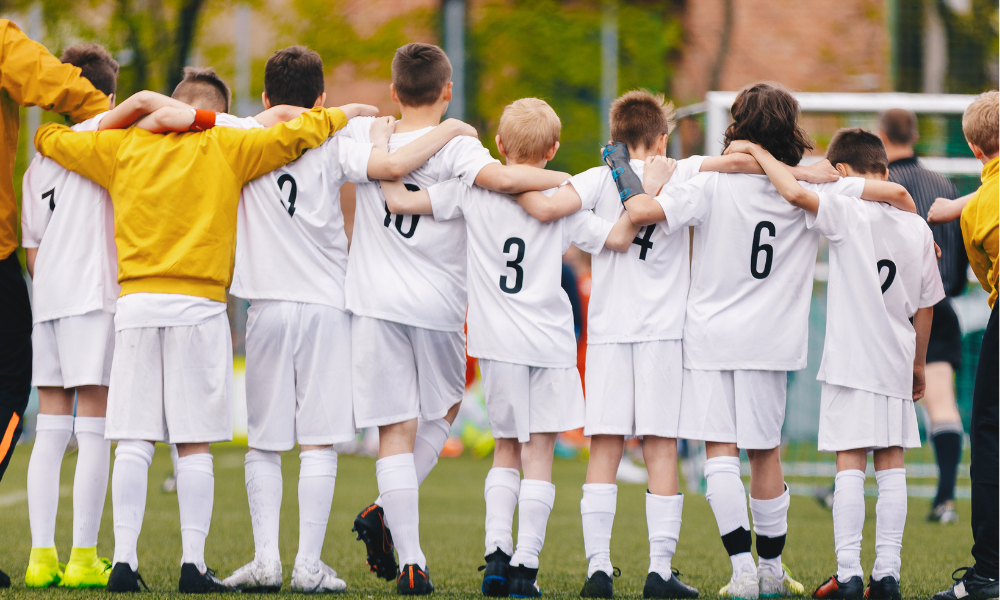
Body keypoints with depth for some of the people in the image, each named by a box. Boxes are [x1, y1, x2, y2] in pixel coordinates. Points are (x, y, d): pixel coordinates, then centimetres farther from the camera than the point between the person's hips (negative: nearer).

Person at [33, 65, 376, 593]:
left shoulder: (124, 146, 12)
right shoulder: (227, 148, 4)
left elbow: (51, 138, 22)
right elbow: (294, 134, -1)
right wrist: (344, 114, 16)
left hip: (136, 306, 2)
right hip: (198, 307, -2)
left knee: (134, 442, 1)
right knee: (194, 446, 1)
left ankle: (124, 559, -5)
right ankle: (193, 562, -2)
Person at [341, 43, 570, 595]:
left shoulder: (364, 136, 3)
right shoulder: (454, 148, -8)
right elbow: (501, 178, -26)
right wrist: (570, 180, -17)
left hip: (375, 302, 2)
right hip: (437, 306, -2)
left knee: (396, 431, 0)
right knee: (442, 410, 24)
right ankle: (387, 514, 12)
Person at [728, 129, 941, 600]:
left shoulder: (847, 214, -9)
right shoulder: (918, 229, 7)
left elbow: (796, 193, -26)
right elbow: (925, 306, 13)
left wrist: (756, 151, -10)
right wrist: (918, 365, 25)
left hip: (851, 361, -4)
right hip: (896, 363, 5)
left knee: (850, 465, -4)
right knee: (891, 465, 6)